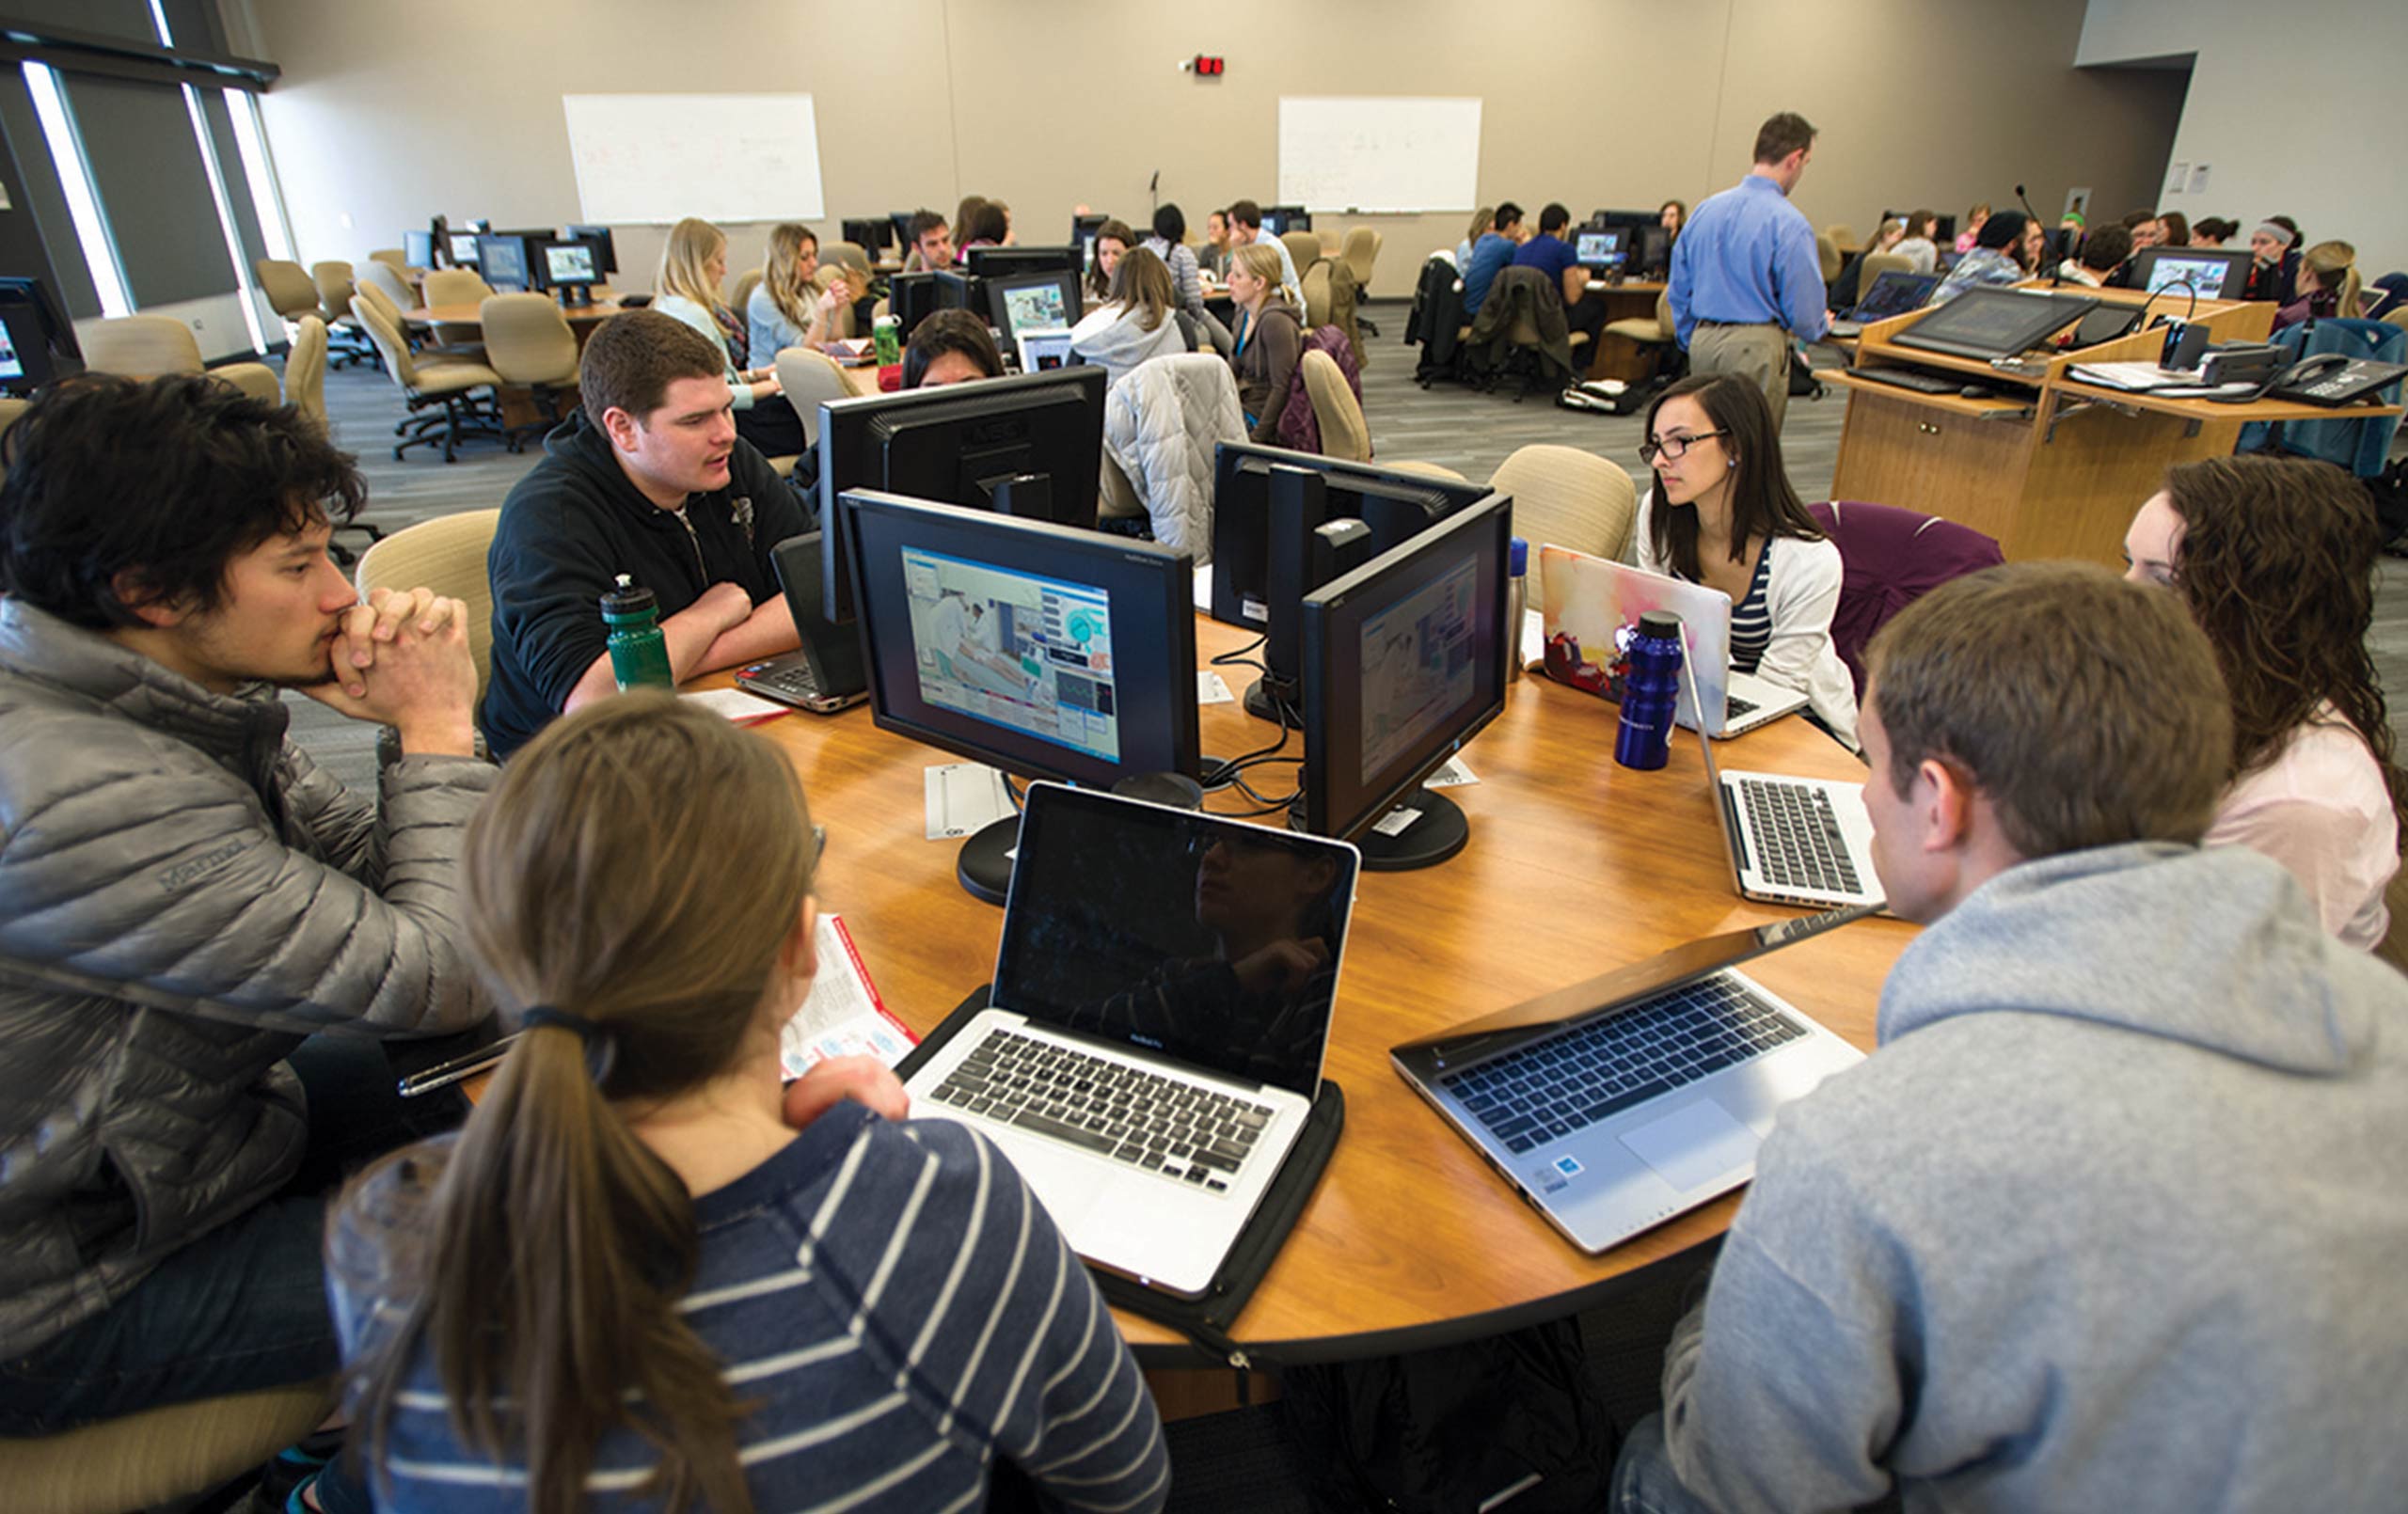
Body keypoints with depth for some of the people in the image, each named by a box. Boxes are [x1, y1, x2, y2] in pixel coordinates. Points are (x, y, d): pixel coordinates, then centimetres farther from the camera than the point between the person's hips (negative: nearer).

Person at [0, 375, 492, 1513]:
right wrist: (437, 730, -22)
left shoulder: (186, 696, -7)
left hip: (184, 1119, 9)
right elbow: (439, 981, -31)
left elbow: (367, 876, -1)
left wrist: (426, 726, -19)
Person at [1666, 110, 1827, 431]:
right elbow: (1804, 310, -9)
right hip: (1755, 346, -6)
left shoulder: (1706, 210, 8)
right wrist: (1819, 326, 15)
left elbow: (1679, 290, 14)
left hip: (1703, 344, 7)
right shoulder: (1789, 224, -12)